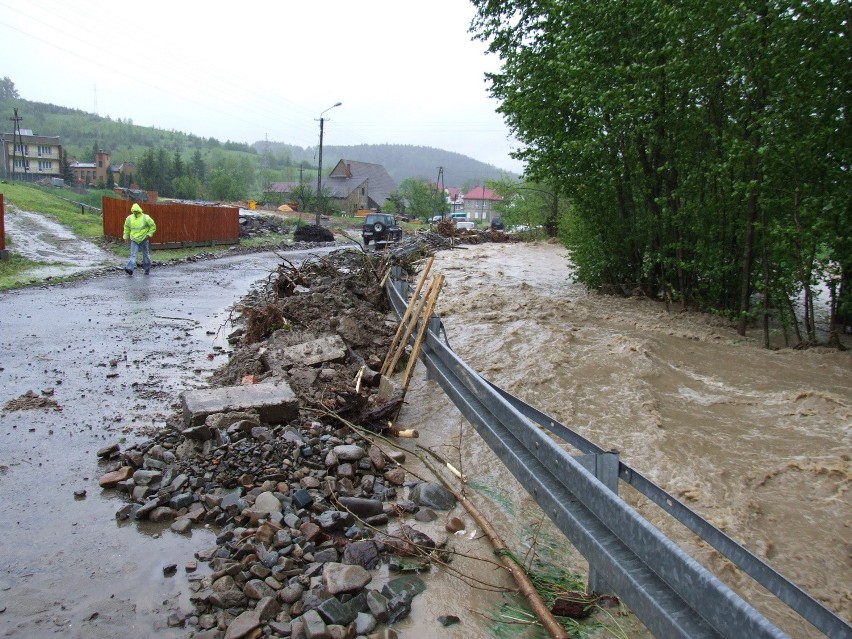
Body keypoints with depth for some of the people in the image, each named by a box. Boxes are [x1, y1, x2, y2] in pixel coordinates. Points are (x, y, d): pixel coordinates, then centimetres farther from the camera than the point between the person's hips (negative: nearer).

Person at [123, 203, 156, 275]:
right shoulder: (129, 218, 1)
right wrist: (126, 237, 16)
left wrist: (149, 234, -8)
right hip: (134, 240, 2)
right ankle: (130, 269, -20)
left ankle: (147, 269, 24)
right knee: (133, 254, -10)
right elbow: (126, 228, 17)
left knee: (146, 254, 9)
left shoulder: (146, 218, -9)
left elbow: (153, 227, -1)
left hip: (144, 240, -2)